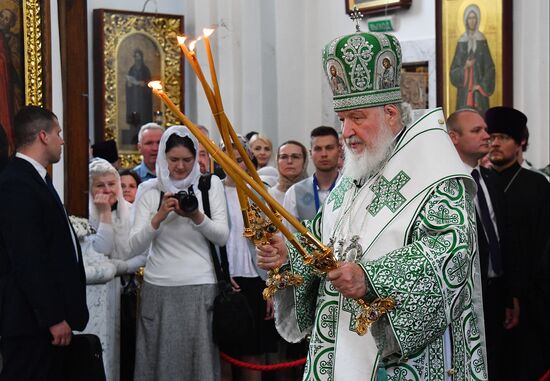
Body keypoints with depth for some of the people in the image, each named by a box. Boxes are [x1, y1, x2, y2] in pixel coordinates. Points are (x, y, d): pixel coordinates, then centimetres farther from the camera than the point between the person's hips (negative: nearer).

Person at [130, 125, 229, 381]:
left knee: (200, 359, -1)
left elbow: (222, 237, -1)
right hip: (159, 288, 1)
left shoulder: (211, 185, 5)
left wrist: (197, 217, -18)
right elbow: (135, 245, -1)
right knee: (162, 360, 3)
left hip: (200, 287, 0)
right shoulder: (149, 190, 4)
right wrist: (159, 216, -16)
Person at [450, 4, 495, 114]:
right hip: (465, 90, 0)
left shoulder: (482, 40, 4)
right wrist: (465, 67, -19)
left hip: (479, 90, 0)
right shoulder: (462, 41, 4)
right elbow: (454, 69, 2)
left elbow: (489, 67, 3)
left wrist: (482, 85, -9)